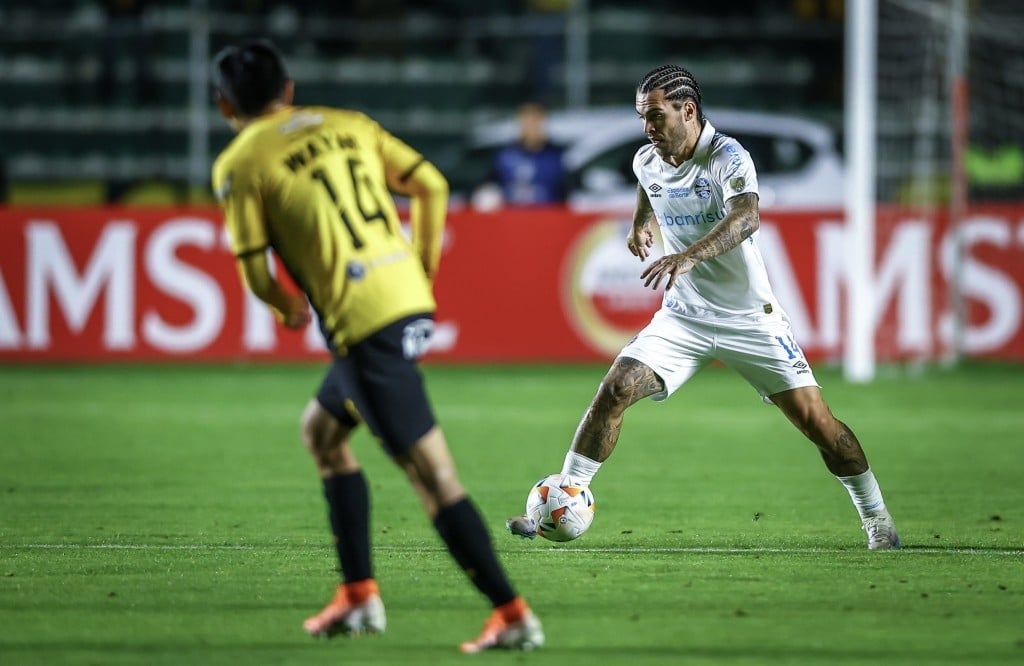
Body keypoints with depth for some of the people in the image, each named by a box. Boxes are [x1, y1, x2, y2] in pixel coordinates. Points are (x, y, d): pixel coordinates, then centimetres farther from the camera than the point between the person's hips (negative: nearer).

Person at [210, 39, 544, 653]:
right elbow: (431, 185, 12)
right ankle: (359, 596, 23)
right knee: (322, 430, 25)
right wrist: (424, 271, 21)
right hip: (410, 301, 7)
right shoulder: (349, 124, 16)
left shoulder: (239, 164, 0)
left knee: (432, 473, -7)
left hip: (362, 321, -7)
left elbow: (254, 269, -3)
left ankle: (513, 614, -11)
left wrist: (288, 307, 19)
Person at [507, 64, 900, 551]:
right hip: (683, 317, 4)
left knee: (814, 420, -6)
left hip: (750, 319, -4)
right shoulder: (646, 162, -1)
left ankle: (876, 518, 12)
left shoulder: (728, 158, -21)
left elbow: (745, 218, -42)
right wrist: (640, 223, 10)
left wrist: (688, 256, -56)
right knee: (614, 391, -14)